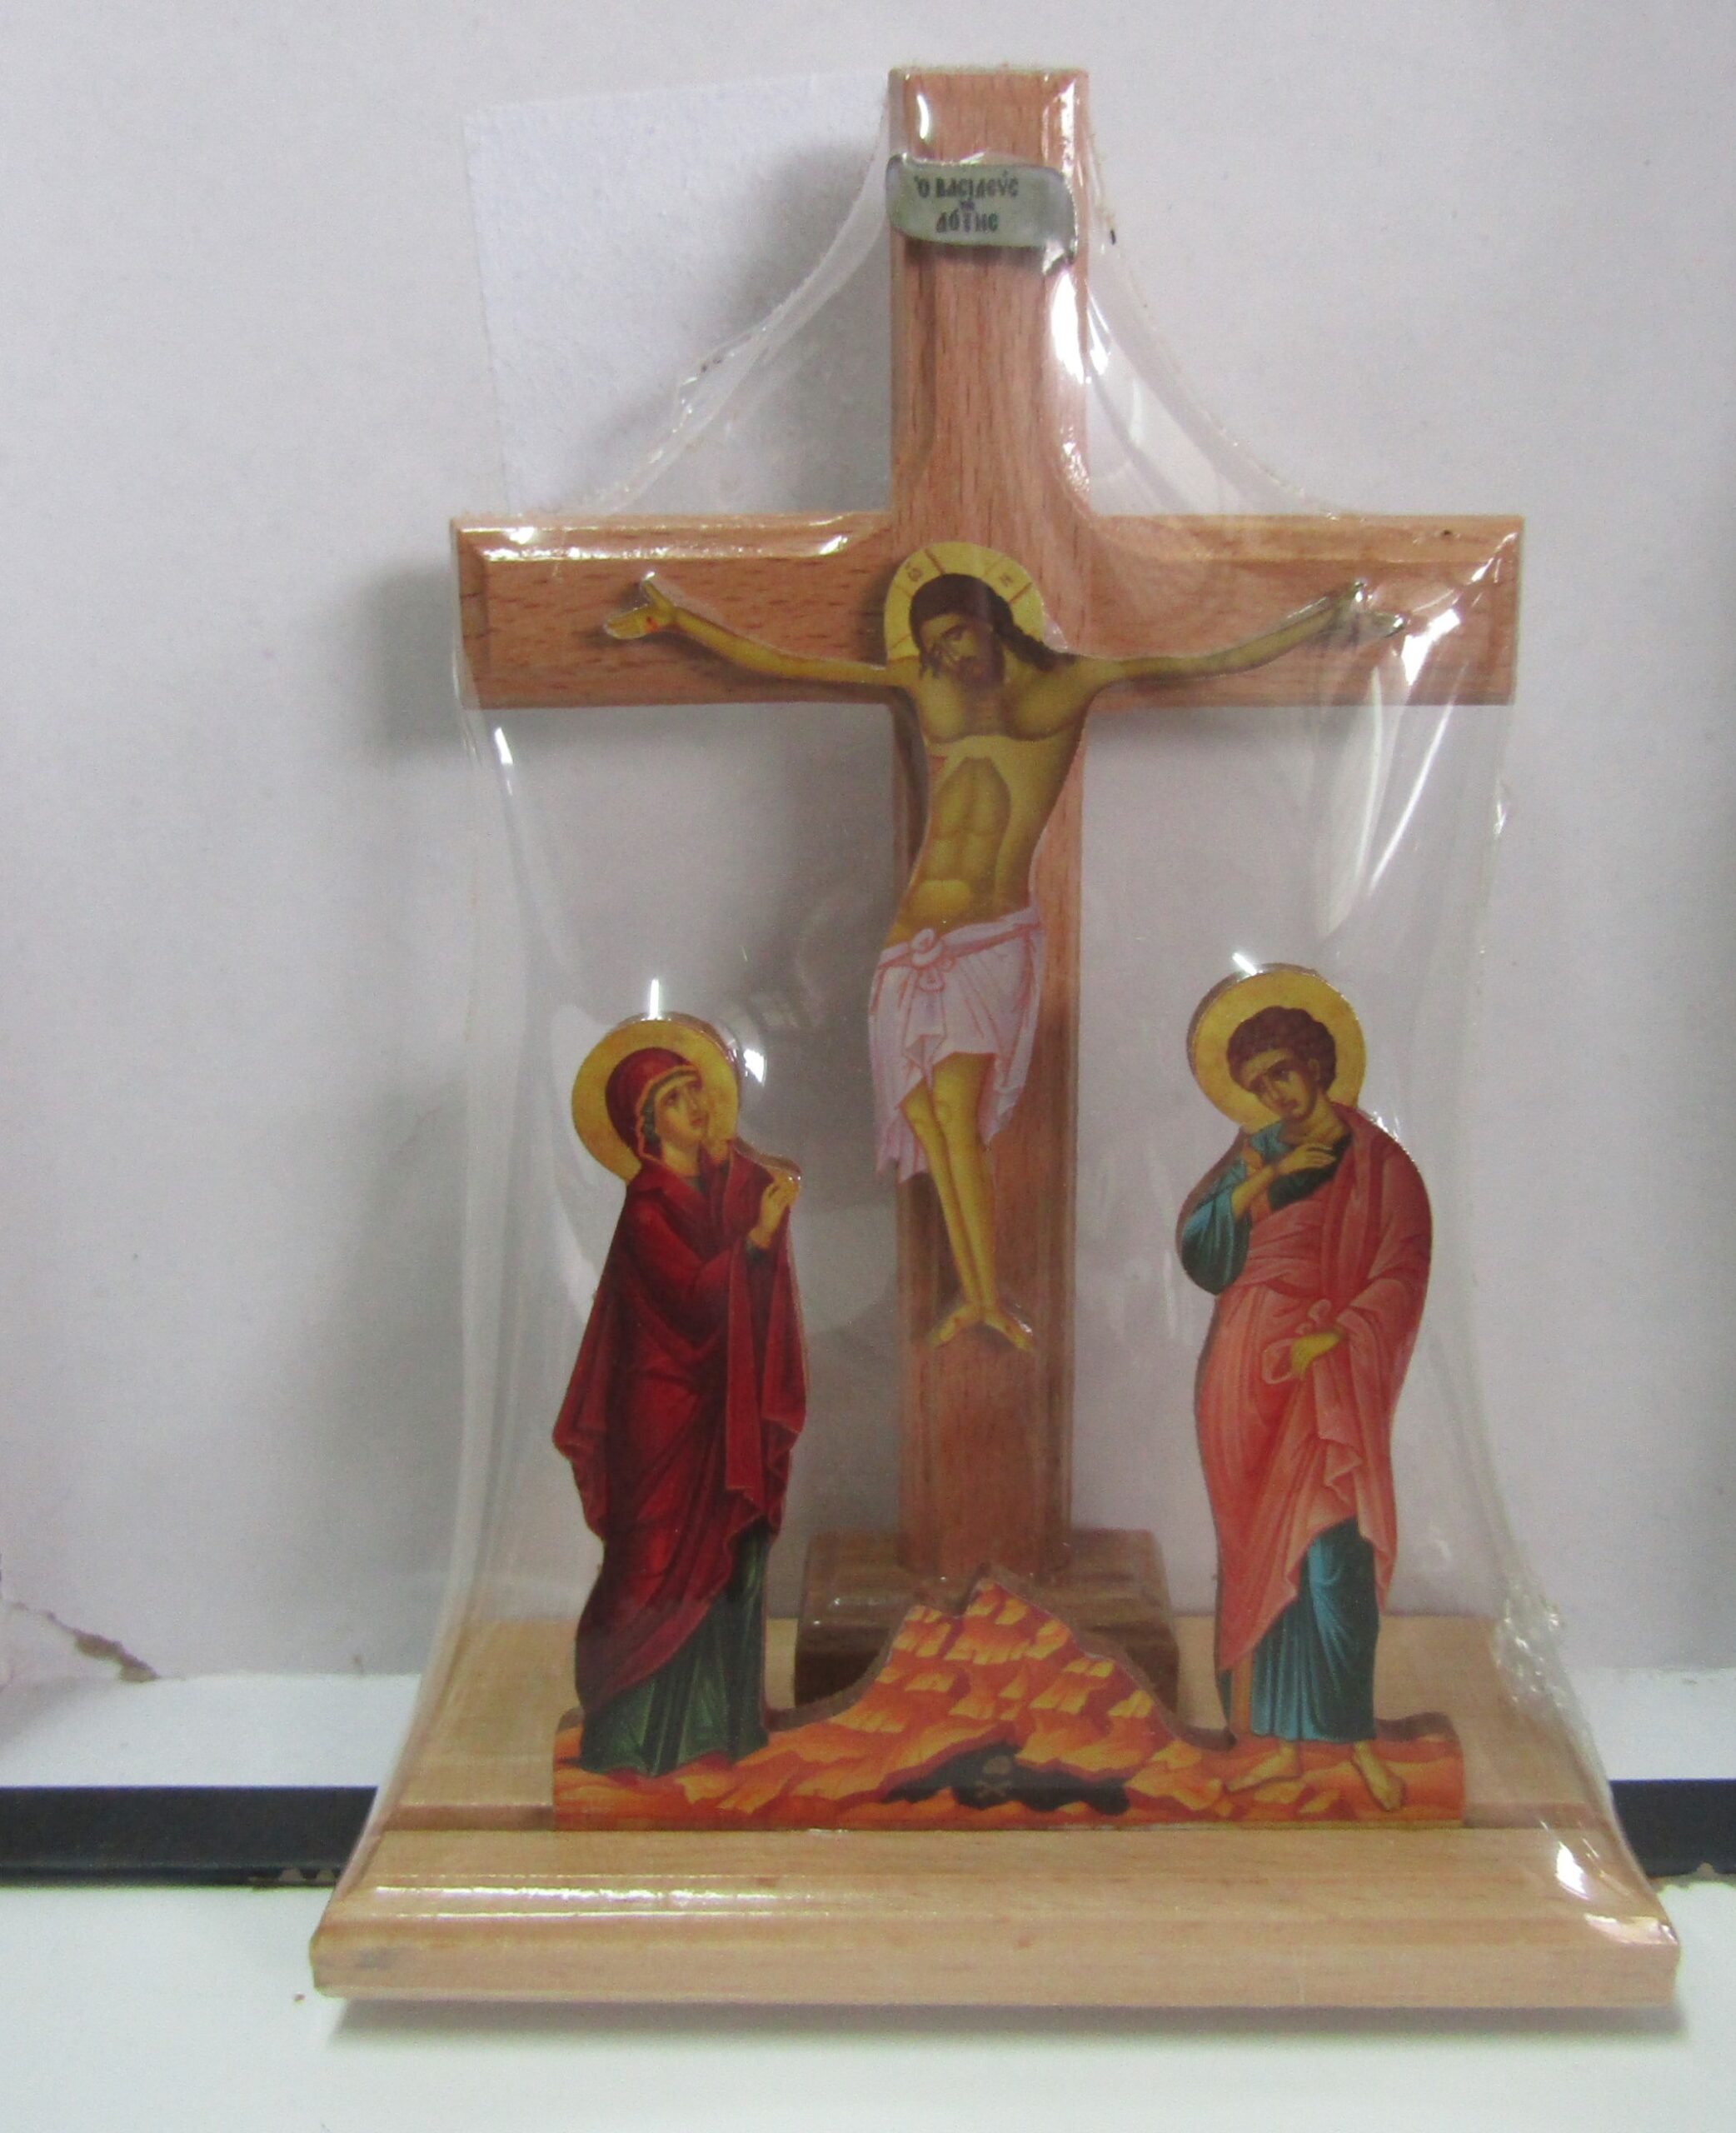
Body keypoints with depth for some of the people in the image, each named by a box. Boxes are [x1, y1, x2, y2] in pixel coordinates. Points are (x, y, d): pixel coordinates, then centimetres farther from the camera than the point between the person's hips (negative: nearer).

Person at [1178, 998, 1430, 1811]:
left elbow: (1399, 1277, -5)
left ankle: (1355, 1734, 9)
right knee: (1263, 1560, 6)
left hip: (1327, 1381, -4)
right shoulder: (1254, 1154, 11)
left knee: (1330, 1558, -9)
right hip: (1244, 1377, 4)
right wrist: (1265, 1178, -10)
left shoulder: (1379, 1163, 0)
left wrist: (1332, 1337, -17)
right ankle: (1284, 1743, 14)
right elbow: (1197, 1247, 0)